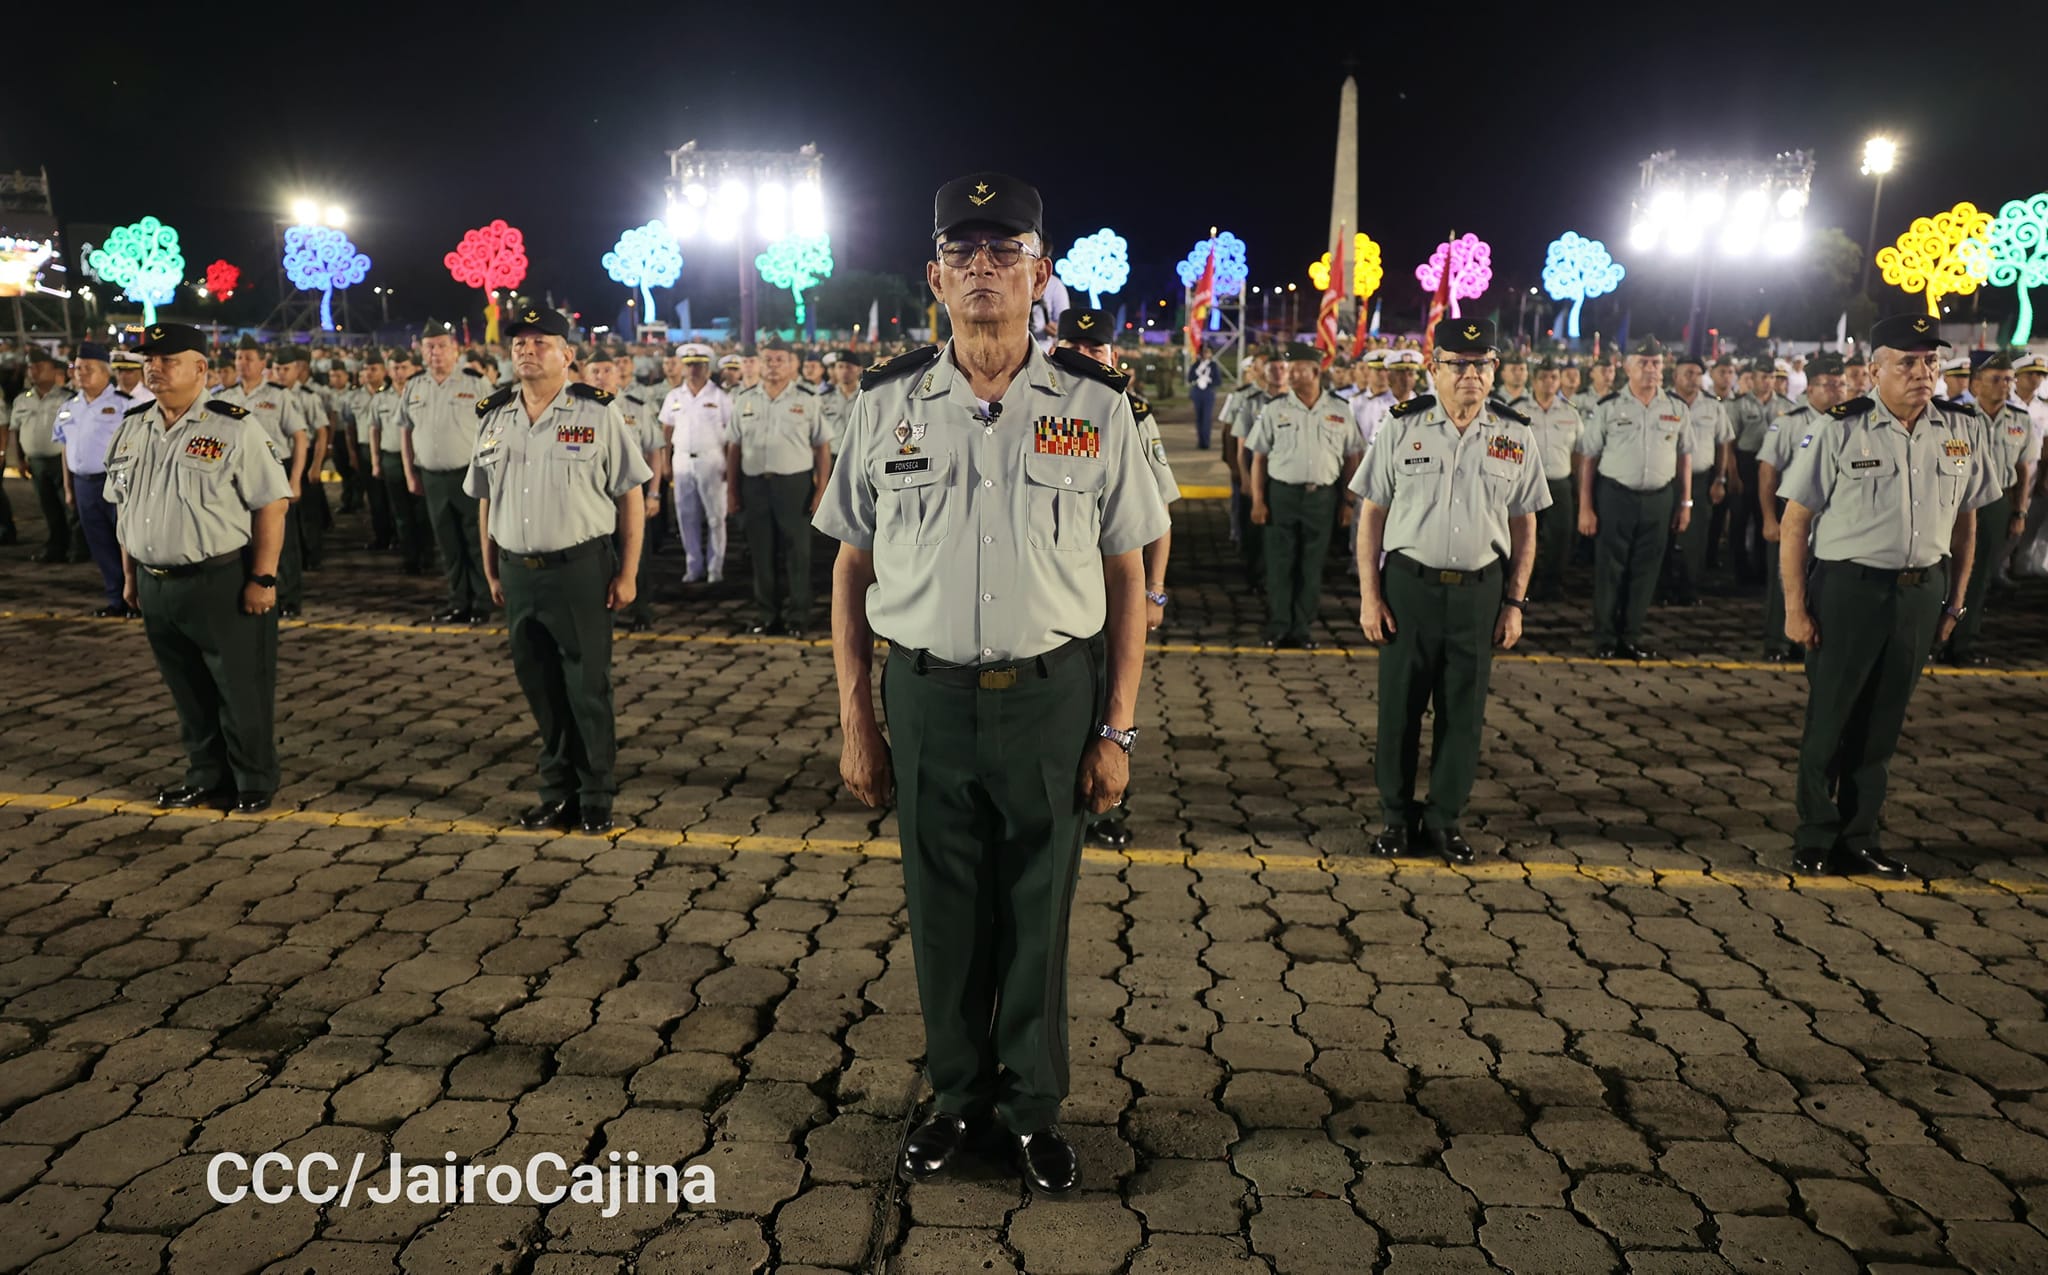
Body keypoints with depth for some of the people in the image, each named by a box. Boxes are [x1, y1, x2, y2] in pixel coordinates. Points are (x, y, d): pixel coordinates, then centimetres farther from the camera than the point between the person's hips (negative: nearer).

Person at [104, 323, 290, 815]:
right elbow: (123, 506, 18)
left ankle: (254, 783, 21)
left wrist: (263, 579, -16)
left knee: (242, 691, 5)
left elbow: (272, 505, -13)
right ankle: (206, 775, 32)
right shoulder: (132, 427, 10)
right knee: (188, 690, 17)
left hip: (224, 584, -6)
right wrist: (130, 575, 15)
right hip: (156, 586, 6)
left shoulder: (235, 427, -11)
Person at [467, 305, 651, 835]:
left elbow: (630, 496, -6)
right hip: (518, 574, 5)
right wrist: (491, 571, 13)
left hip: (580, 570, -4)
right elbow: (485, 501, 16)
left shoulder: (597, 413, -6)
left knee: (588, 688, 4)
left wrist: (627, 573, -9)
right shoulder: (493, 417, 9)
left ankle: (597, 798, 19)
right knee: (539, 687, 12)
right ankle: (558, 793, 27)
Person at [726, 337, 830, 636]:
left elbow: (822, 449, -1)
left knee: (796, 554, 2)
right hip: (754, 484, 3)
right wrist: (732, 490, 6)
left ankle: (796, 618, 12)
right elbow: (734, 447, 10)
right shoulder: (744, 399, 10)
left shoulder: (807, 400, 2)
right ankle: (765, 615, 21)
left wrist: (821, 490, -7)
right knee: (761, 553, 9)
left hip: (795, 484, -2)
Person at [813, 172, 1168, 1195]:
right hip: (926, 694, 1)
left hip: (1052, 694, -1)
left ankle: (1033, 1103, 33)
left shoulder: (1094, 407, -2)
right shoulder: (885, 404, 1)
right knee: (941, 910, 13)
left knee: (1039, 911, 12)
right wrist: (854, 721, 3)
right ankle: (957, 1094, 35)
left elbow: (1125, 575, 1)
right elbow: (851, 569, 5)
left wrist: (1117, 728, -3)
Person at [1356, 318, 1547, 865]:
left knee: (1464, 709, 9)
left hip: (1480, 589, 2)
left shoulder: (1515, 438, 4)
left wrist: (1514, 602, 4)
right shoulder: (1401, 428, -1)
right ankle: (1398, 816, 23)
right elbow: (1372, 515, 0)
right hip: (1409, 584, -1)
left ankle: (1445, 817, 24)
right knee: (1399, 704, 6)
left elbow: (1524, 526, 8)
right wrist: (1370, 596, -5)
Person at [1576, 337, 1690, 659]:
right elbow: (1588, 457, -3)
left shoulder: (1676, 408, 6)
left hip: (1658, 499, 3)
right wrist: (1585, 508, -7)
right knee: (1609, 571, 3)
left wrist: (1686, 503, 9)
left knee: (1645, 572, 9)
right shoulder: (1608, 407, -4)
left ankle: (1631, 638, 21)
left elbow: (1684, 457, 12)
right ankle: (1605, 640, 15)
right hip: (1614, 497, -3)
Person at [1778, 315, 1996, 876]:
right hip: (1846, 591, -4)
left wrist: (1954, 600, 11)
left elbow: (1965, 520, 13)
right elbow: (1794, 524, -9)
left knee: (1881, 724, 13)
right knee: (1829, 720, 5)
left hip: (1921, 594, 4)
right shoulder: (1839, 432, -10)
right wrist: (1795, 609, -11)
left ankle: (1858, 839, 27)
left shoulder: (1959, 432, 4)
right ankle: (1815, 840, 21)